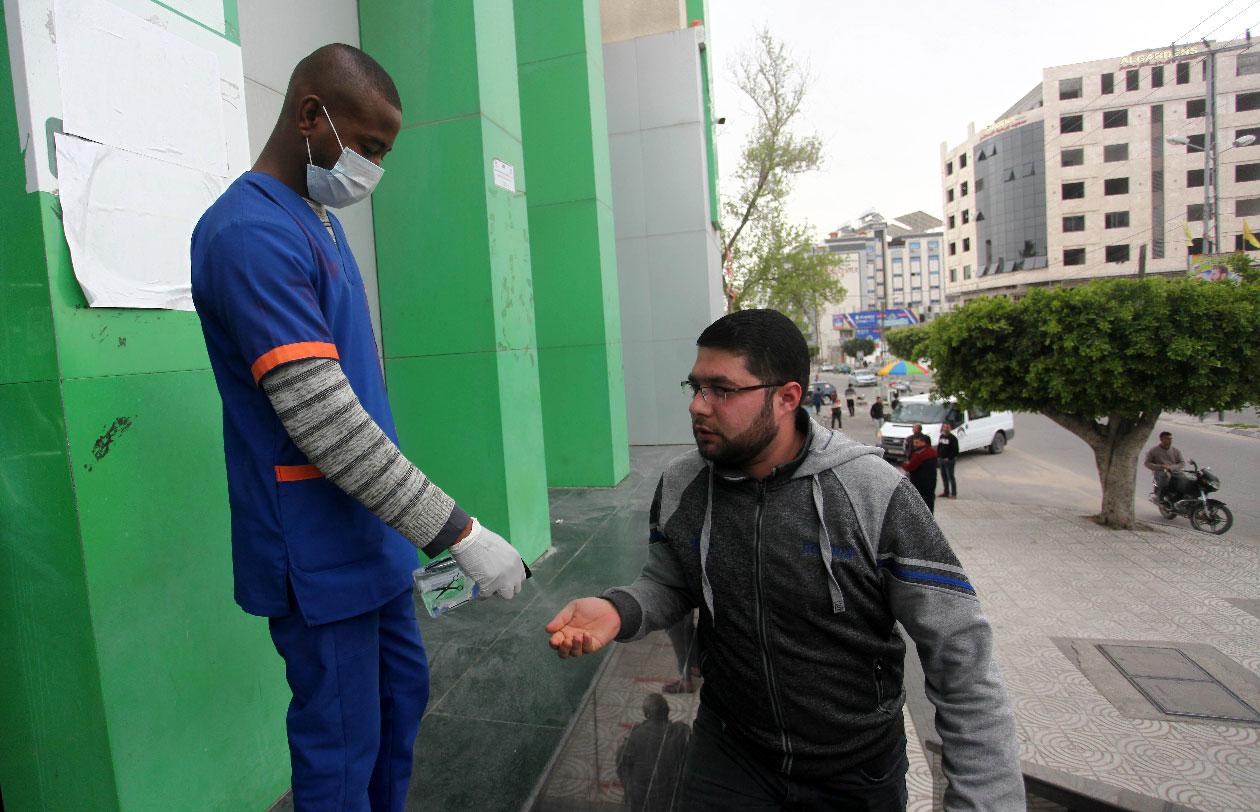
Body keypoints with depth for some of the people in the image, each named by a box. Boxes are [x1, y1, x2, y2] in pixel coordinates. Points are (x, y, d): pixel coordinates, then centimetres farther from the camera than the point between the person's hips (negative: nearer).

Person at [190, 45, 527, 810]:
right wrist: (459, 531, -22)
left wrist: (423, 529, 16)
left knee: (403, 695, 21)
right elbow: (328, 426, -26)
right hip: (319, 554, -9)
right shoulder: (250, 233, -19)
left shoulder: (322, 222, 11)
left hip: (369, 537, 9)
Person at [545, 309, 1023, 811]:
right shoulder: (678, 487, -11)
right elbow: (666, 585, 4)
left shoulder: (876, 496, -23)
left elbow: (963, 663, -17)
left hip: (860, 768, -1)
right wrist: (618, 611, -17)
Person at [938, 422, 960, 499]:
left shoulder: (953, 438, -10)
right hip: (941, 459, 7)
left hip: (949, 460, -7)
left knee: (950, 477, -5)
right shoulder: (941, 437, 12)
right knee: (944, 476, 13)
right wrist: (938, 457, 9)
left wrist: (949, 458, -18)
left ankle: (953, 494, 0)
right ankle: (946, 492, 23)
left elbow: (955, 450, -15)